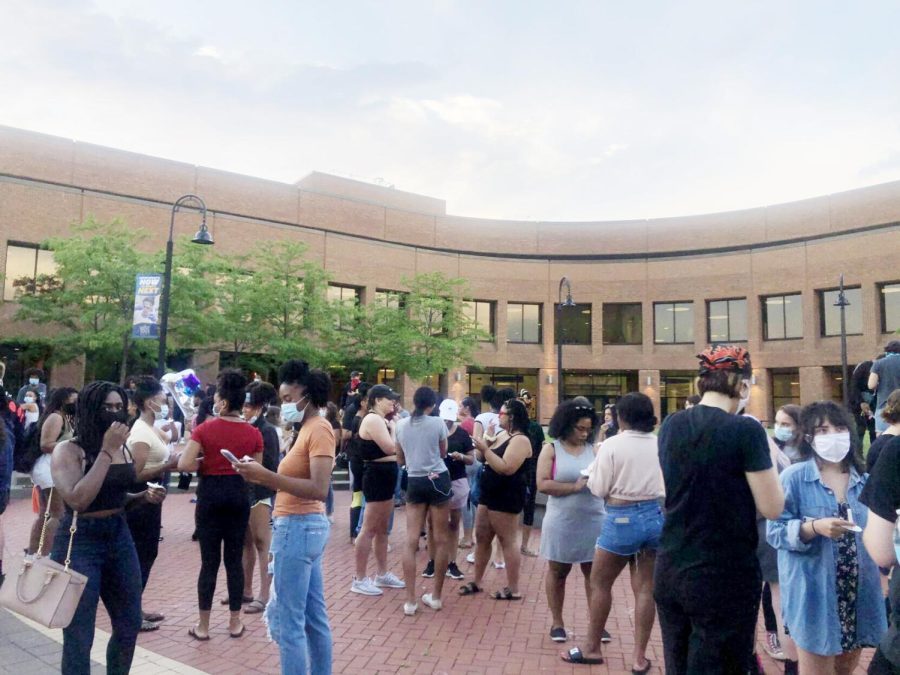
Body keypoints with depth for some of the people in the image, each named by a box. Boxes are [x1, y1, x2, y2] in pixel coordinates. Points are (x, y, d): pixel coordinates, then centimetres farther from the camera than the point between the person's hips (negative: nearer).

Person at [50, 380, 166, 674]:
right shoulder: (68, 449, -12)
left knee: (129, 626, 16)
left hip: (120, 536, 7)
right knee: (79, 638, 3)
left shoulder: (123, 448, 6)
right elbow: (78, 500, -28)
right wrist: (106, 451, -24)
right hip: (79, 542, -6)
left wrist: (144, 496, 0)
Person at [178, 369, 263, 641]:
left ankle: (203, 625, 15)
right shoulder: (253, 433, -3)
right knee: (234, 559, 11)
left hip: (211, 495, -2)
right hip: (238, 495, 2)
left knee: (209, 561, 6)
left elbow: (184, 464, -15)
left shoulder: (205, 429, -9)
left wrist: (204, 464, 3)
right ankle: (235, 622, 19)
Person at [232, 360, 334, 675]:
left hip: (298, 528, -10)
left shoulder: (319, 428, -14)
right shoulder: (309, 428, 14)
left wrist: (266, 475, -25)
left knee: (289, 622, -1)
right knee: (314, 617, 16)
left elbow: (319, 490, -24)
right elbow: (297, 482, 12)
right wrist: (261, 476, 1)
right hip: (304, 526, 10)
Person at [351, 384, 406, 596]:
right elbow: (390, 448, -23)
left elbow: (392, 450, 11)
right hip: (377, 476, -11)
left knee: (382, 529, 16)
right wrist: (395, 428, -9)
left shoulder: (381, 420, 15)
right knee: (369, 529, -4)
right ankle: (359, 580, 4)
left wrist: (393, 427, 1)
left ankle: (382, 575, 26)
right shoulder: (373, 419, -16)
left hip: (385, 476, 11)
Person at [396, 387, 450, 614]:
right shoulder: (438, 423, -4)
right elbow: (443, 453, 8)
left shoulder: (401, 425, 4)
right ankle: (436, 597, 14)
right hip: (438, 480, -2)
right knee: (440, 540, 7)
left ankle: (410, 601, 2)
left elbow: (400, 459, 13)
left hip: (415, 482, 3)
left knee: (411, 540, 3)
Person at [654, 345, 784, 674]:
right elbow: (772, 508, -11)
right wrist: (765, 453, 3)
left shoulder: (671, 425, 2)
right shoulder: (745, 430, -15)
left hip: (669, 572, 5)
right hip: (725, 577, -5)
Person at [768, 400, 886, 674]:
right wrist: (814, 527, -24)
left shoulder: (864, 480, 6)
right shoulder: (794, 477, -10)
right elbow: (776, 531, -12)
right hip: (814, 594, -5)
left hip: (858, 593, 5)